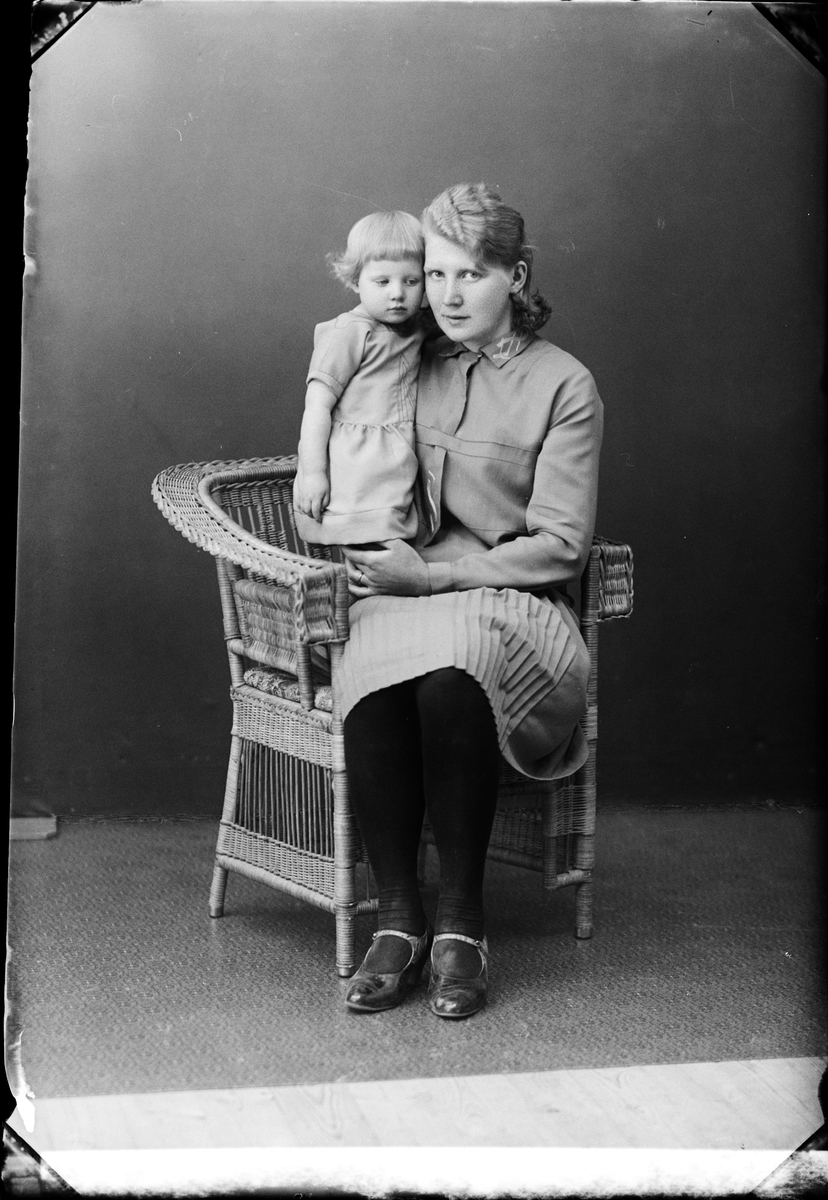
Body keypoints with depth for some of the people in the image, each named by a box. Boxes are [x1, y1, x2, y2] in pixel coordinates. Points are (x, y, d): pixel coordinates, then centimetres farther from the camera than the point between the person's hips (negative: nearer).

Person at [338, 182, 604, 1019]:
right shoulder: (411, 368, 15)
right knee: (372, 677, -34)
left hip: (512, 604, -3)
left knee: (448, 671, -39)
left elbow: (560, 546, -4)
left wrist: (434, 575, -12)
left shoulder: (564, 388, 2)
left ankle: (460, 922, -26)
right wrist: (375, 558, 4)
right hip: (405, 593, 3)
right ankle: (397, 918, -25)